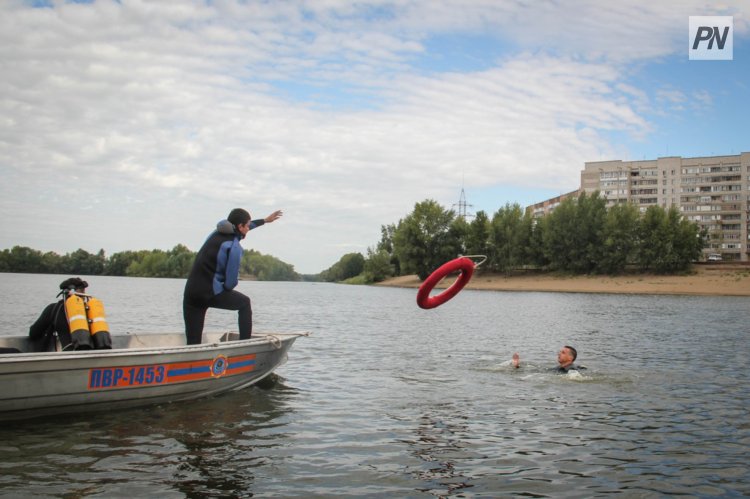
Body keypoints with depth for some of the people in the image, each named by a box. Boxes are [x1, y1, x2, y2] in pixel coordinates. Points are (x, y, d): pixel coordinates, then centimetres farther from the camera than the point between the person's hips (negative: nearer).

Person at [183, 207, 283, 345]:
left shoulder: (217, 233, 15)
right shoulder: (234, 247, -10)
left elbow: (239, 228, 35)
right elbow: (231, 280, -11)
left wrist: (265, 220, 47)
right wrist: (227, 288, 14)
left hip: (190, 293, 7)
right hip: (211, 294, -6)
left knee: (192, 342, 6)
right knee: (244, 303, 20)